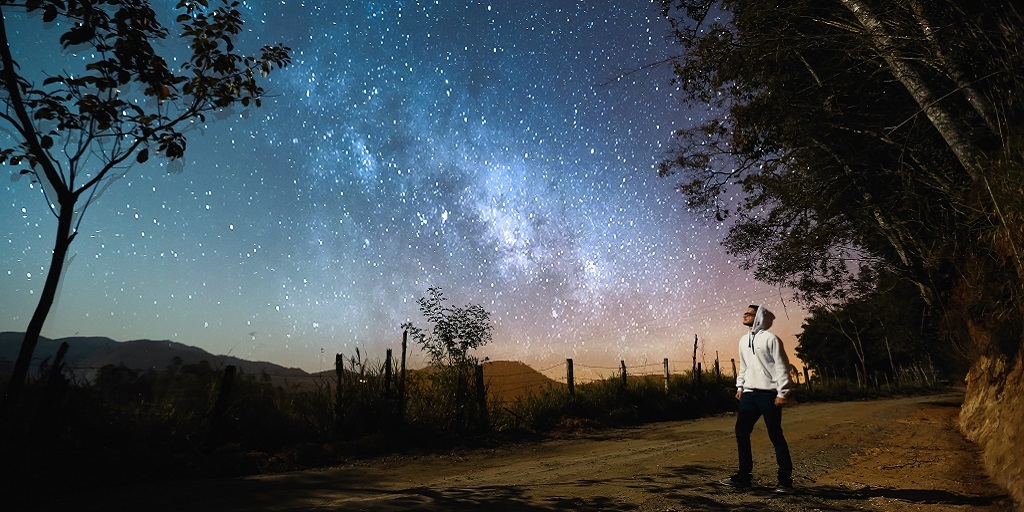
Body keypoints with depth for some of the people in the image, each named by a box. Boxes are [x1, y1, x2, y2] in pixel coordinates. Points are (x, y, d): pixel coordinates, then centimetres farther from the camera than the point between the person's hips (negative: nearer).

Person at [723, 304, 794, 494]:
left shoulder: (770, 339, -8)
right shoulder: (744, 340, 14)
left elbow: (781, 367, -10)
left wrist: (782, 393, -13)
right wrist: (740, 387, 14)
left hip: (768, 394, -7)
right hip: (749, 393, 7)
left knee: (776, 436, 0)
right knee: (741, 433, 5)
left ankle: (785, 480, 11)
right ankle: (744, 476, 15)